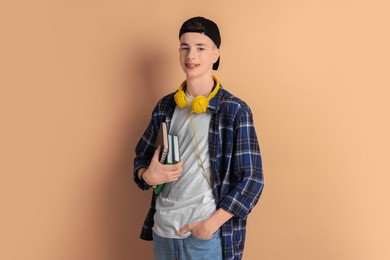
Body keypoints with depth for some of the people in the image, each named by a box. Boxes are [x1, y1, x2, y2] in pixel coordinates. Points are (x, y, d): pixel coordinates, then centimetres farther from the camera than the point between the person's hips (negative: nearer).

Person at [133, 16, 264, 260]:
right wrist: (147, 175, -8)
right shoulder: (165, 106, 5)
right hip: (162, 229, 5)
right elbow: (142, 156, 13)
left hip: (207, 235, -4)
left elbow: (251, 180, -10)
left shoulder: (235, 111, -10)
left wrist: (211, 224, -16)